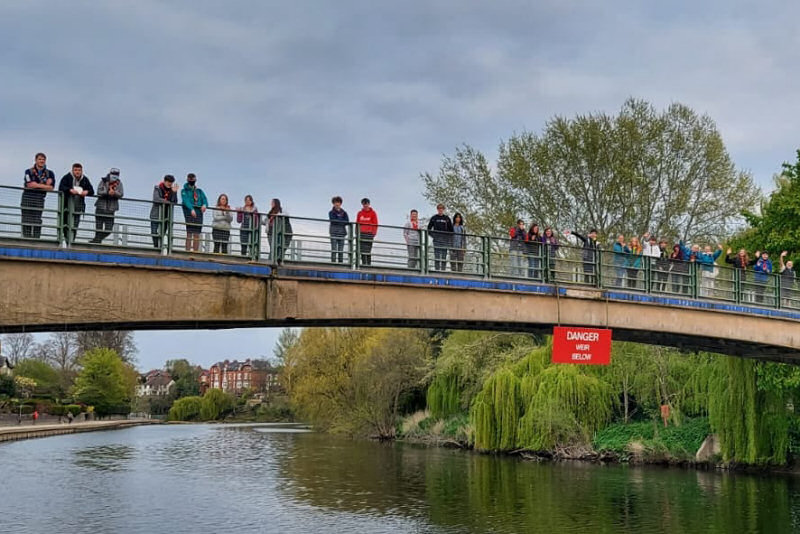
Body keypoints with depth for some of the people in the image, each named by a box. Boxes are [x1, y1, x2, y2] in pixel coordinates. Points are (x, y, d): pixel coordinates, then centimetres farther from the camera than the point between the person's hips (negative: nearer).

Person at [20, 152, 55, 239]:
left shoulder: (49, 173, 8)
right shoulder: (29, 171, 3)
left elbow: (51, 187, -2)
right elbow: (29, 184, -13)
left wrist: (36, 185, -7)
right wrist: (44, 185, -7)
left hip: (39, 200, 2)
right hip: (27, 199, -2)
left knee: (37, 222, 0)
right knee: (27, 222, -3)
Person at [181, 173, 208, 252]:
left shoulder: (199, 191, 19)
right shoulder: (184, 191, 6)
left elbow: (204, 199, 7)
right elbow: (186, 200, -11)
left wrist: (205, 205, -18)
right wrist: (191, 209, -29)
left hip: (198, 212, 4)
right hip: (189, 212, -4)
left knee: (197, 234, 1)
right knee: (189, 233, -11)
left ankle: (196, 251, 3)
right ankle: (188, 250, -13)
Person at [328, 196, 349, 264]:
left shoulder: (344, 212, 15)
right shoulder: (331, 212, 7)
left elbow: (347, 222, 3)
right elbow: (333, 220, -8)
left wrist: (337, 221, -4)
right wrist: (342, 221, -3)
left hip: (342, 233, 3)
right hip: (334, 233, -3)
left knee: (341, 250, 1)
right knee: (334, 249, -9)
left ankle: (341, 262, 3)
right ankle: (333, 262, -10)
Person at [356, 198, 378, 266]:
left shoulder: (373, 213, 4)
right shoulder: (360, 213, 14)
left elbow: (375, 224, 2)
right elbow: (357, 223, 16)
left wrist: (374, 233, -6)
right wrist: (357, 232, 7)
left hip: (369, 234, -3)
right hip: (361, 234, 3)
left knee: (368, 250, -9)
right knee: (362, 250, 0)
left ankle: (369, 264, -7)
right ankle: (363, 263, 5)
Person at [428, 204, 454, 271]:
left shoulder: (447, 219, 9)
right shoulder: (434, 218, 7)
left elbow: (451, 230, 12)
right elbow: (429, 228, 12)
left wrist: (450, 239, 4)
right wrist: (432, 235, -1)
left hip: (445, 240, 1)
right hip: (437, 240, -1)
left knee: (444, 255, 0)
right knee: (437, 255, -6)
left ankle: (443, 270, 2)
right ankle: (437, 270, -6)